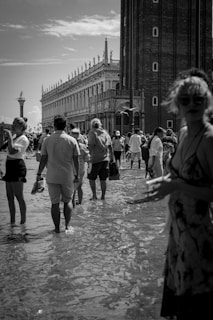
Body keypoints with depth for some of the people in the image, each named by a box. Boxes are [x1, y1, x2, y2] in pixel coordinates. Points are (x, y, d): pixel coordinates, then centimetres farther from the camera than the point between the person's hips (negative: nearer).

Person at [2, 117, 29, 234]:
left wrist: (9, 136, -21)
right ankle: (12, 222, 23)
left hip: (17, 167, -10)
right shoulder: (14, 137, 16)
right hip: (10, 168, 10)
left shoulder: (23, 139, -11)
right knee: (10, 196, 13)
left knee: (19, 196, -9)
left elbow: (12, 151, -26)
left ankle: (23, 223, -6)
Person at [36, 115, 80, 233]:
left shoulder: (48, 140, -4)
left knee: (54, 203, 8)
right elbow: (76, 160, -2)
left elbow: (43, 159, -2)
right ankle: (67, 225, 15)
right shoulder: (72, 140, -4)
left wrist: (39, 173, 8)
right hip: (68, 176, 0)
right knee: (68, 201, 16)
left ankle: (57, 228, 12)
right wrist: (77, 175, 7)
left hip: (52, 177, 0)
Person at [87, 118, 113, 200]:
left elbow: (91, 146, -15)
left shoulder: (92, 133, -6)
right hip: (105, 159, 5)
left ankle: (94, 195, 6)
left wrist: (90, 154, -4)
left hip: (96, 159, -4)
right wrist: (111, 157, 15)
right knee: (103, 179, 10)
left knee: (91, 178, 9)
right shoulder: (105, 133, 9)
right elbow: (110, 146, 10)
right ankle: (103, 196, 15)